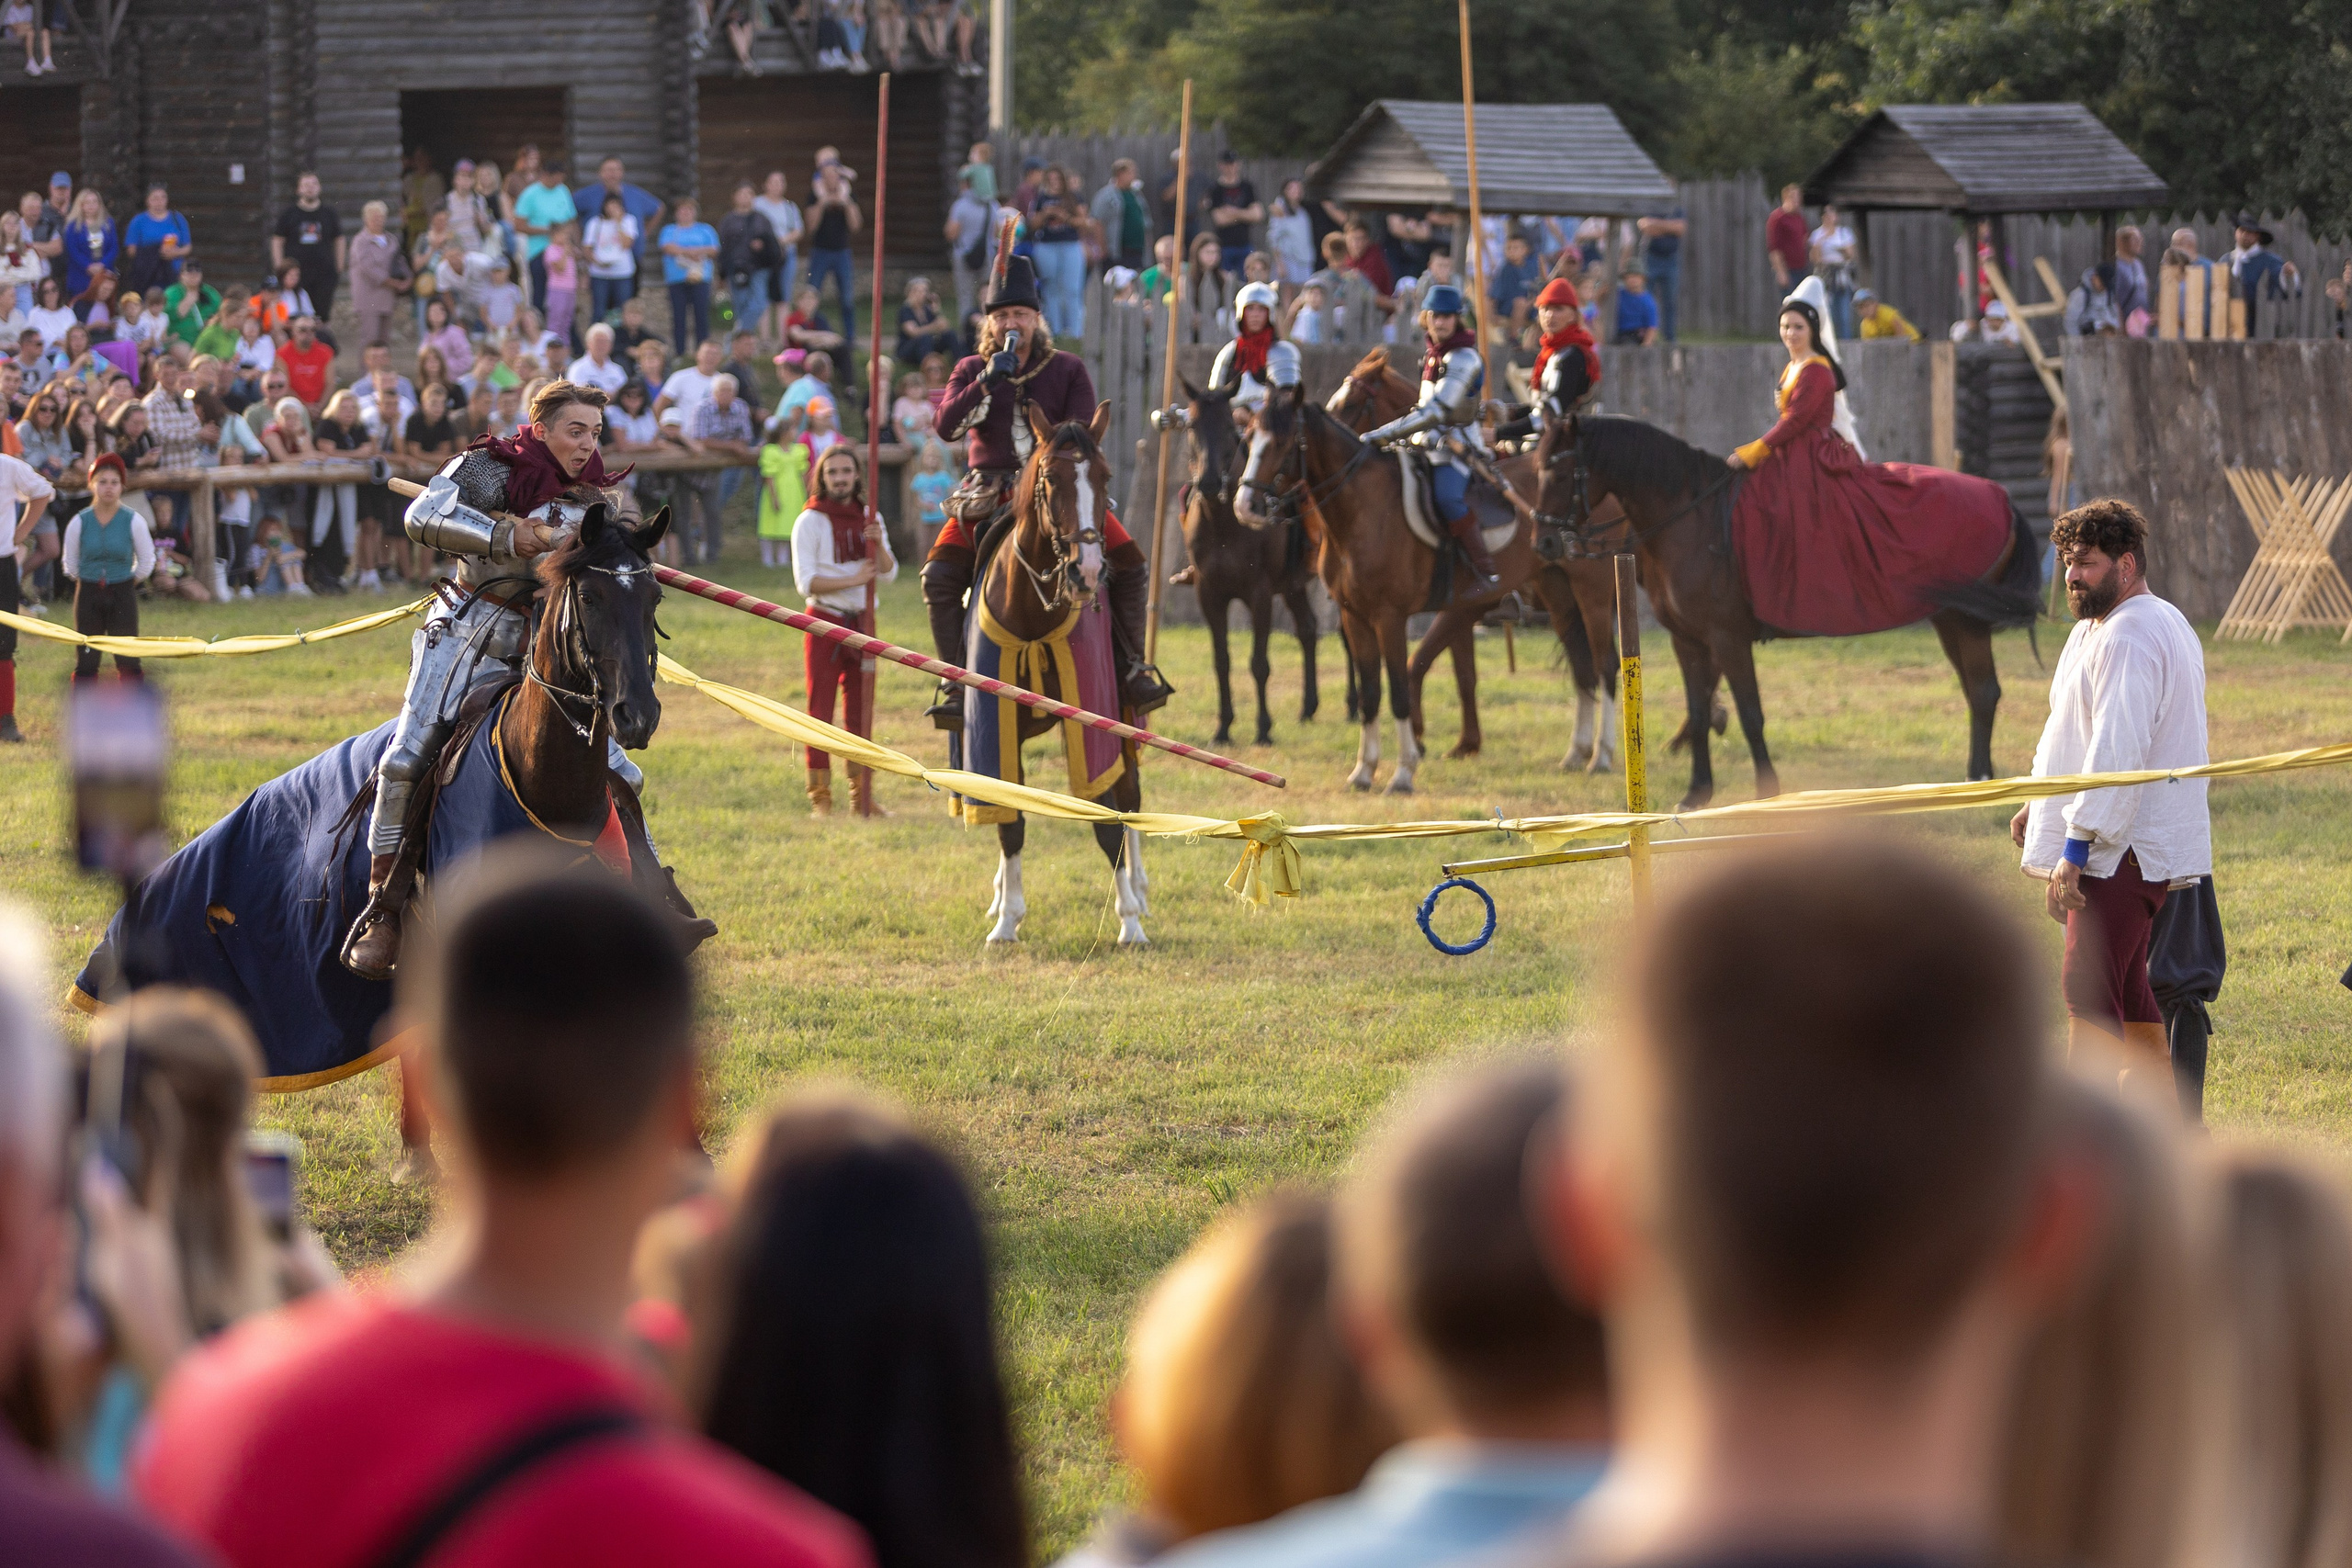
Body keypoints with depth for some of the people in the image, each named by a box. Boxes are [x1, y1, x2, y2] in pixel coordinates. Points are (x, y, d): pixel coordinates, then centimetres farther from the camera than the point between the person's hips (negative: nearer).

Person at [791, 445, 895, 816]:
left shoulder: (870, 519, 9)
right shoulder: (810, 522, -5)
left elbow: (889, 574, 3)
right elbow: (806, 581, -12)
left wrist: (878, 544, -15)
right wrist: (852, 579, -21)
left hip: (861, 621, 5)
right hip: (824, 621, -5)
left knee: (861, 710, 7)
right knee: (820, 709, -5)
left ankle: (862, 795, 11)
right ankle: (820, 796, -3)